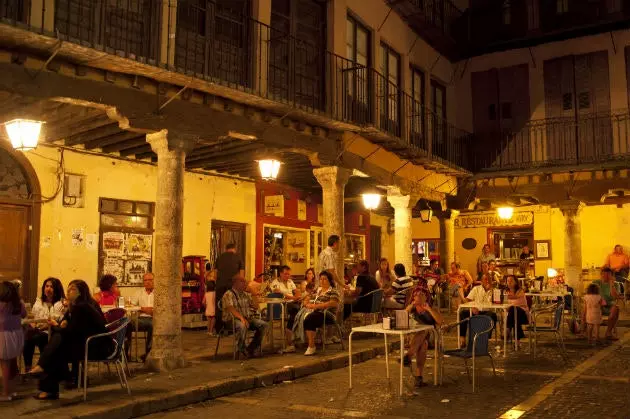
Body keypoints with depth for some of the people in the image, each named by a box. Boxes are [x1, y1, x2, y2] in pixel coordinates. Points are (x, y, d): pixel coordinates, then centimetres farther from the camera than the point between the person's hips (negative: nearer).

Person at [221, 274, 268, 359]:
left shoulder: (246, 294, 18)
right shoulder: (228, 294, -6)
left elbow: (255, 307, 18)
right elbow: (230, 309, -22)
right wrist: (241, 317, -36)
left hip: (248, 318, 7)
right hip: (232, 320, -7)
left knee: (264, 324, -13)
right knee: (242, 326, -40)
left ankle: (252, 348, -7)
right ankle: (242, 350, -16)